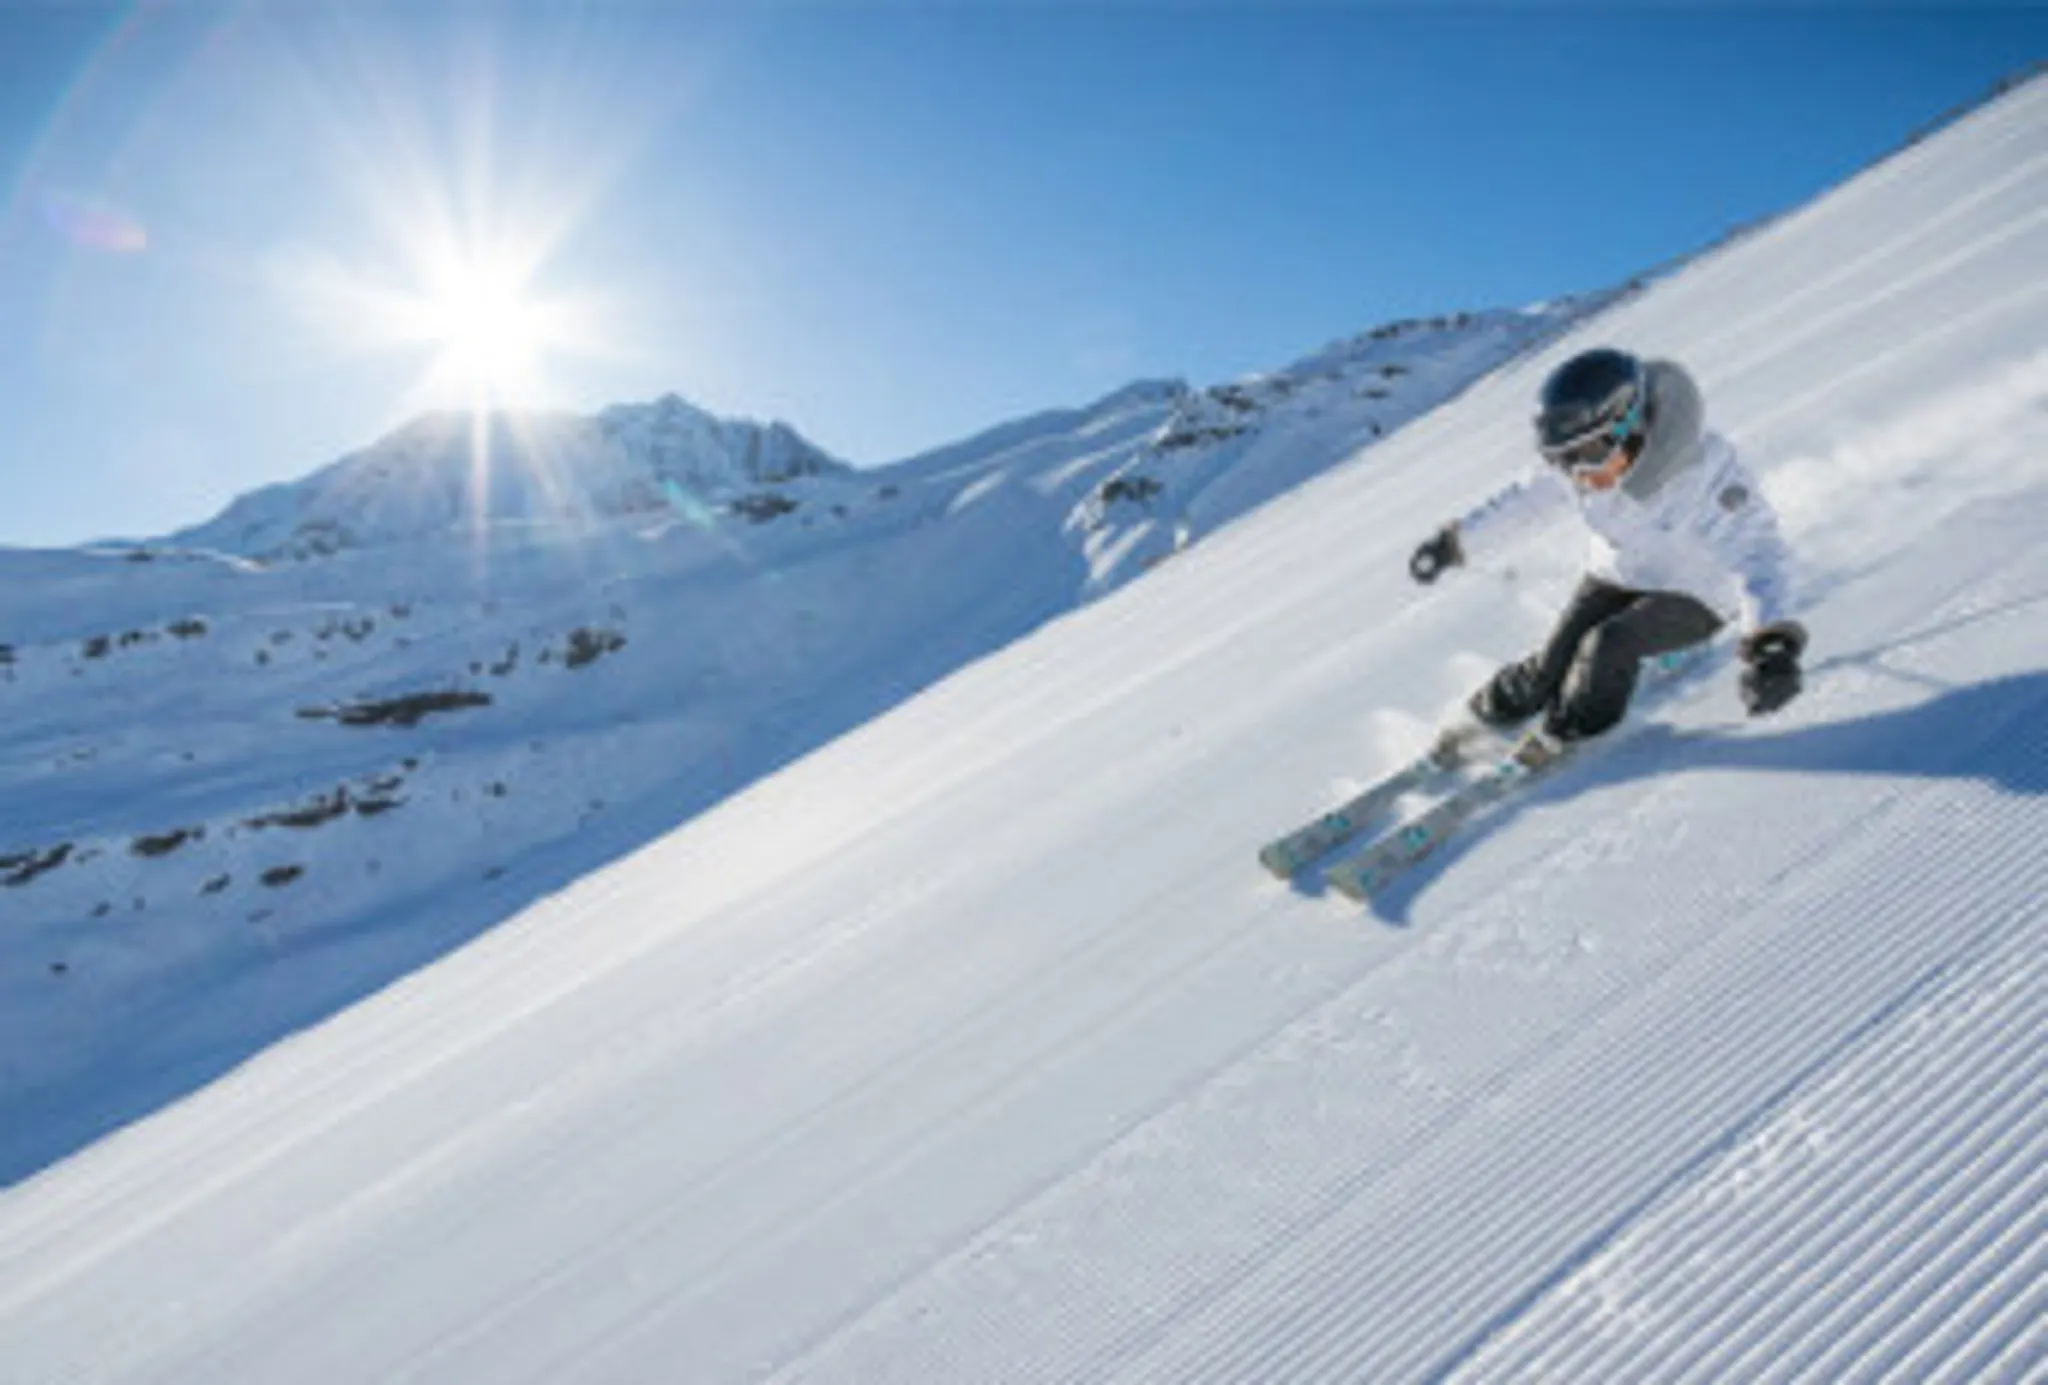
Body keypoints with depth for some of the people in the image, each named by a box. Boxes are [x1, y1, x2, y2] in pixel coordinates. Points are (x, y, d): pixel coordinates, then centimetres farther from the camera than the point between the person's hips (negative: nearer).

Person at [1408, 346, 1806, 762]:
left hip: (1694, 596, -4)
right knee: (1553, 661, -11)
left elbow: (1754, 552, -43)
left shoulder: (1703, 476, -35)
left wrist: (1771, 642, -60)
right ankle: (1490, 717, 15)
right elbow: (1524, 501, -1)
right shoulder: (1587, 462, -18)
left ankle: (1567, 737, -2)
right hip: (1617, 576, 4)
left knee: (1610, 644, -27)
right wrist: (1454, 543, 6)